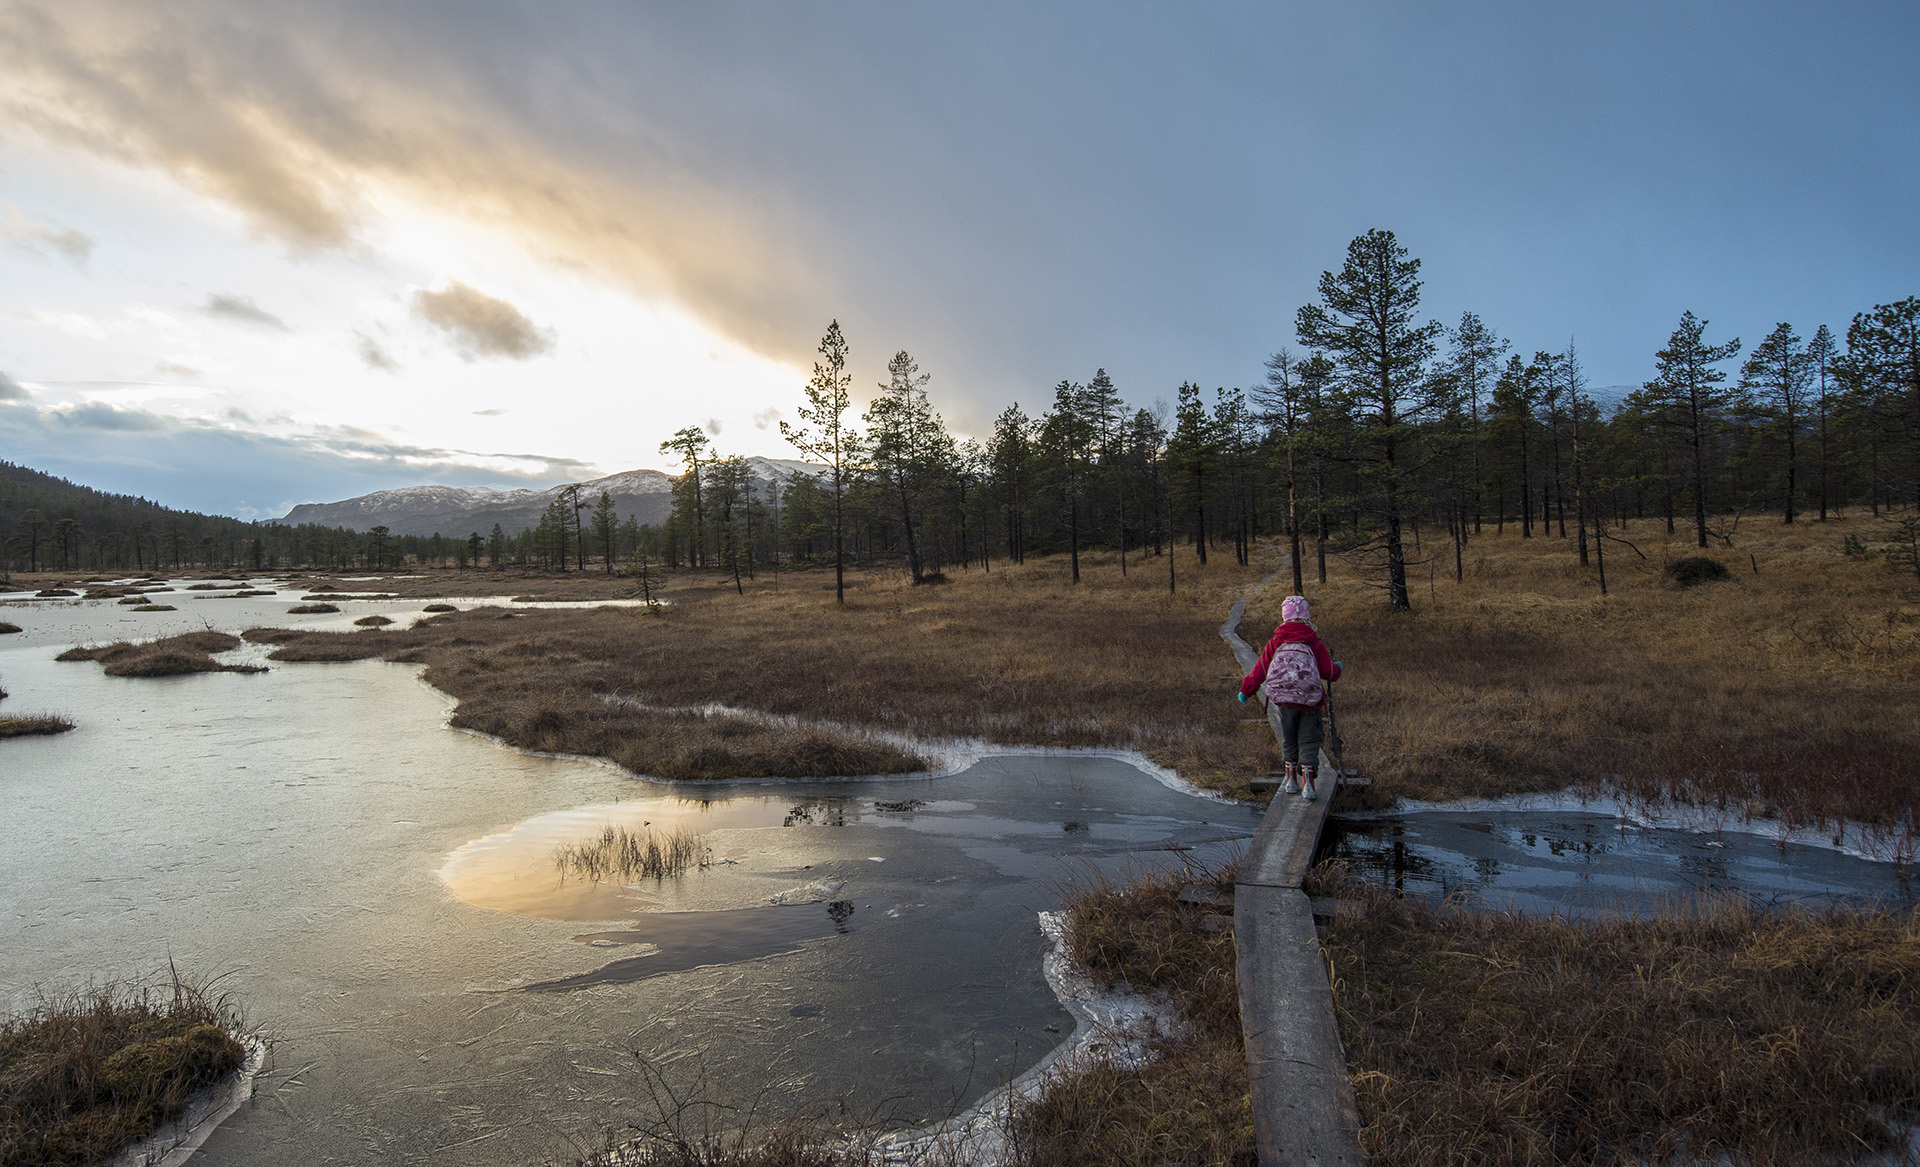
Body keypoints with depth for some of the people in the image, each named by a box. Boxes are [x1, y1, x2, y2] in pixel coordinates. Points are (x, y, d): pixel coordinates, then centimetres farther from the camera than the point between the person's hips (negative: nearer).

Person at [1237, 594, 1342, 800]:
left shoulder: (1275, 643, 0)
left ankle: (1291, 780, 24)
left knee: (1289, 740, 18)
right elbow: (1330, 672, -1)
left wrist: (1245, 691, 13)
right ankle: (1307, 783, -6)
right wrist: (1337, 667, 23)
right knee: (1308, 742, 5)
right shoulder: (1314, 643, -4)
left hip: (1285, 701, 2)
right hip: (1311, 701, -2)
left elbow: (1260, 669, 2)